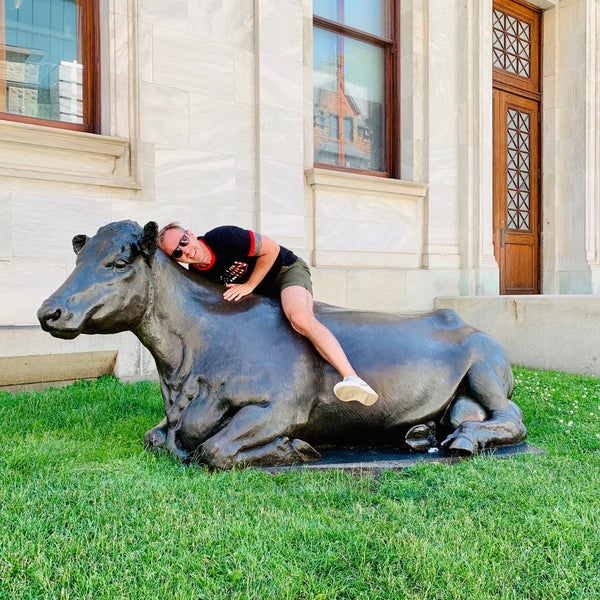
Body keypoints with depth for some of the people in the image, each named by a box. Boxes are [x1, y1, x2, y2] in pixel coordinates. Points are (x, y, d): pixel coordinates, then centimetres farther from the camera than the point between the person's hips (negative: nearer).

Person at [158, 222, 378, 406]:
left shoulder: (224, 237, -29)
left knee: (299, 318, -34)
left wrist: (249, 286, -19)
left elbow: (271, 250, -20)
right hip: (260, 294, 8)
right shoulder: (196, 274, -10)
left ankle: (353, 378, -48)